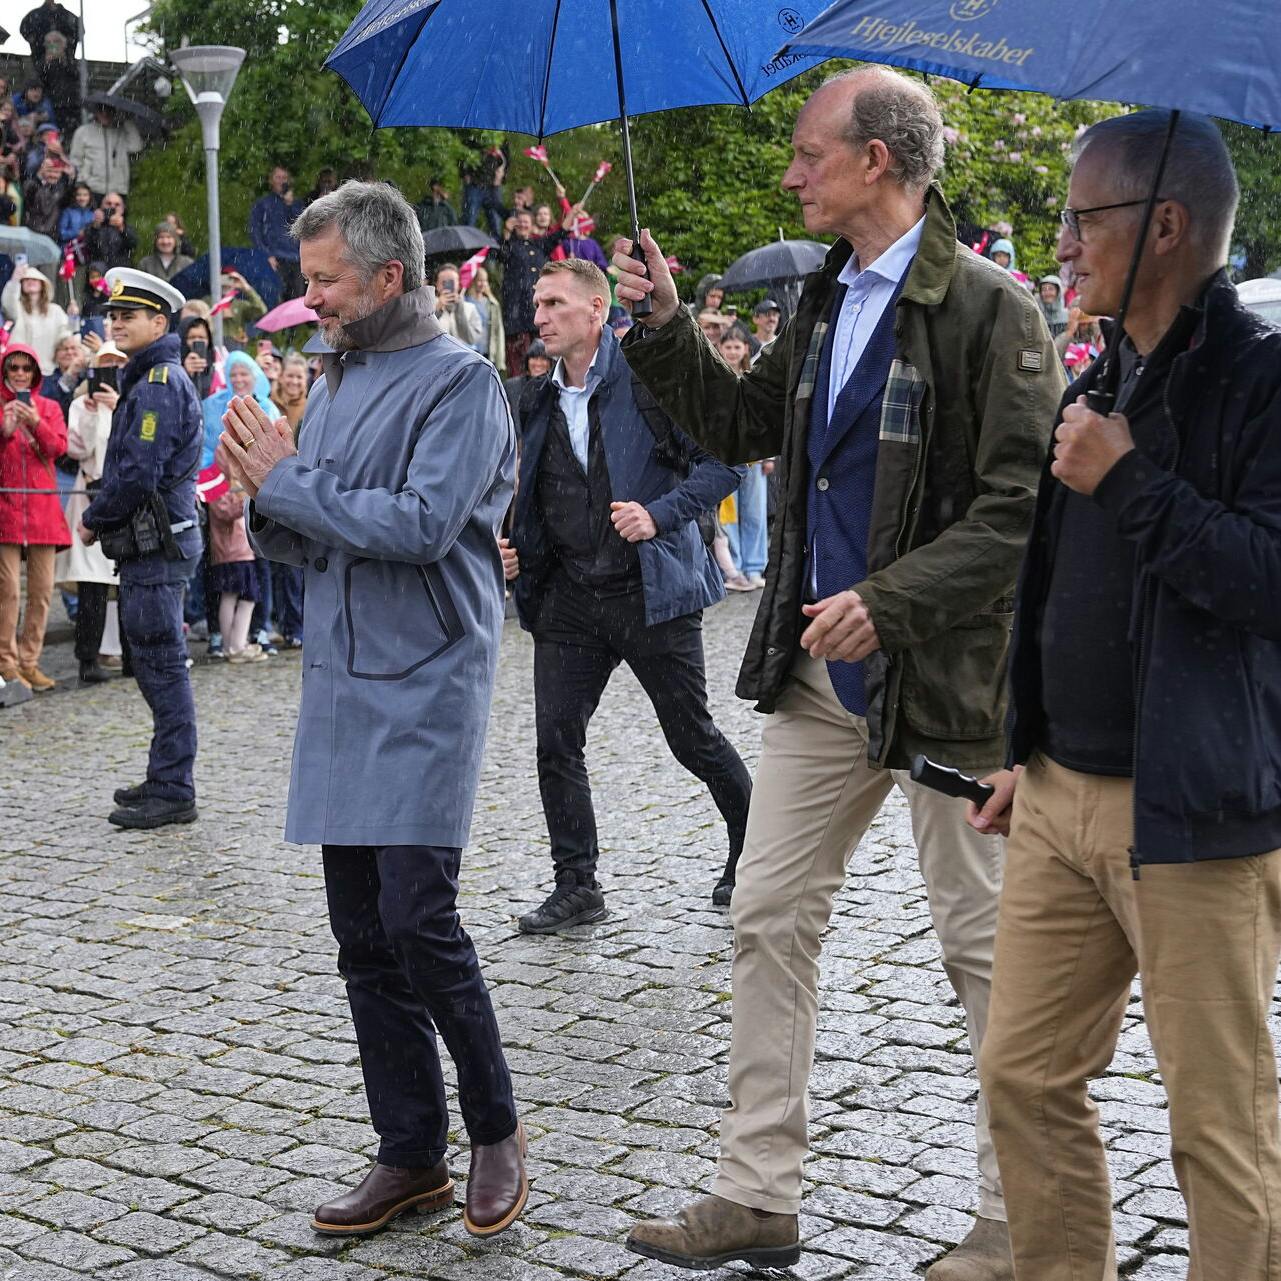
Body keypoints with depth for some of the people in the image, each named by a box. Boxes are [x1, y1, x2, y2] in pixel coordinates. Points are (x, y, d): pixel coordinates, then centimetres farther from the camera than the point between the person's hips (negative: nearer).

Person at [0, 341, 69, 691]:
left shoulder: (49, 408, 13)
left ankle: (29, 662, 12)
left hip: (42, 507, 3)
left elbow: (58, 447, -1)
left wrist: (35, 423, -16)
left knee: (42, 591, 4)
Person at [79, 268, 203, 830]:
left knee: (163, 666, -7)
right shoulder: (147, 379, 18)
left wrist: (93, 521, -8)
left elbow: (138, 474, -21)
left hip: (157, 545, -10)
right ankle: (166, 780, 22)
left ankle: (172, 793, -3)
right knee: (155, 665, 14)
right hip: (152, 542, 10)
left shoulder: (159, 383, -15)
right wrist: (101, 516, 10)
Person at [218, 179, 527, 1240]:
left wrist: (287, 482, -14)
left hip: (426, 686, -8)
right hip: (340, 685, 8)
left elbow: (421, 523, -21)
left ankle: (496, 1129, 12)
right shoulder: (338, 379, 15)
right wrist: (266, 503, -4)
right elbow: (319, 543, 17)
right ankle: (412, 1153, 18)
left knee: (418, 919, -10)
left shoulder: (458, 381, -8)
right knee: (364, 930, 8)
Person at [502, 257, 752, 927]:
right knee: (556, 741, -1)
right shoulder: (537, 402, 11)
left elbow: (721, 464, -11)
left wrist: (659, 515, -24)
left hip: (651, 590, -5)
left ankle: (753, 847, 29)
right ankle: (576, 885, 10)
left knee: (693, 737, 6)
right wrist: (512, 548, 5)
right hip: (568, 598, 5)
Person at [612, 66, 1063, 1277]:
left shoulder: (988, 309, -13)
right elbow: (741, 426, 20)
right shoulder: (825, 300, 11)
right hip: (819, 671, 8)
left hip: (943, 673, -8)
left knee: (982, 941, 4)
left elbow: (1020, 503, -17)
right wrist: (663, 329, 9)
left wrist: (890, 601, -23)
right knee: (769, 919, 9)